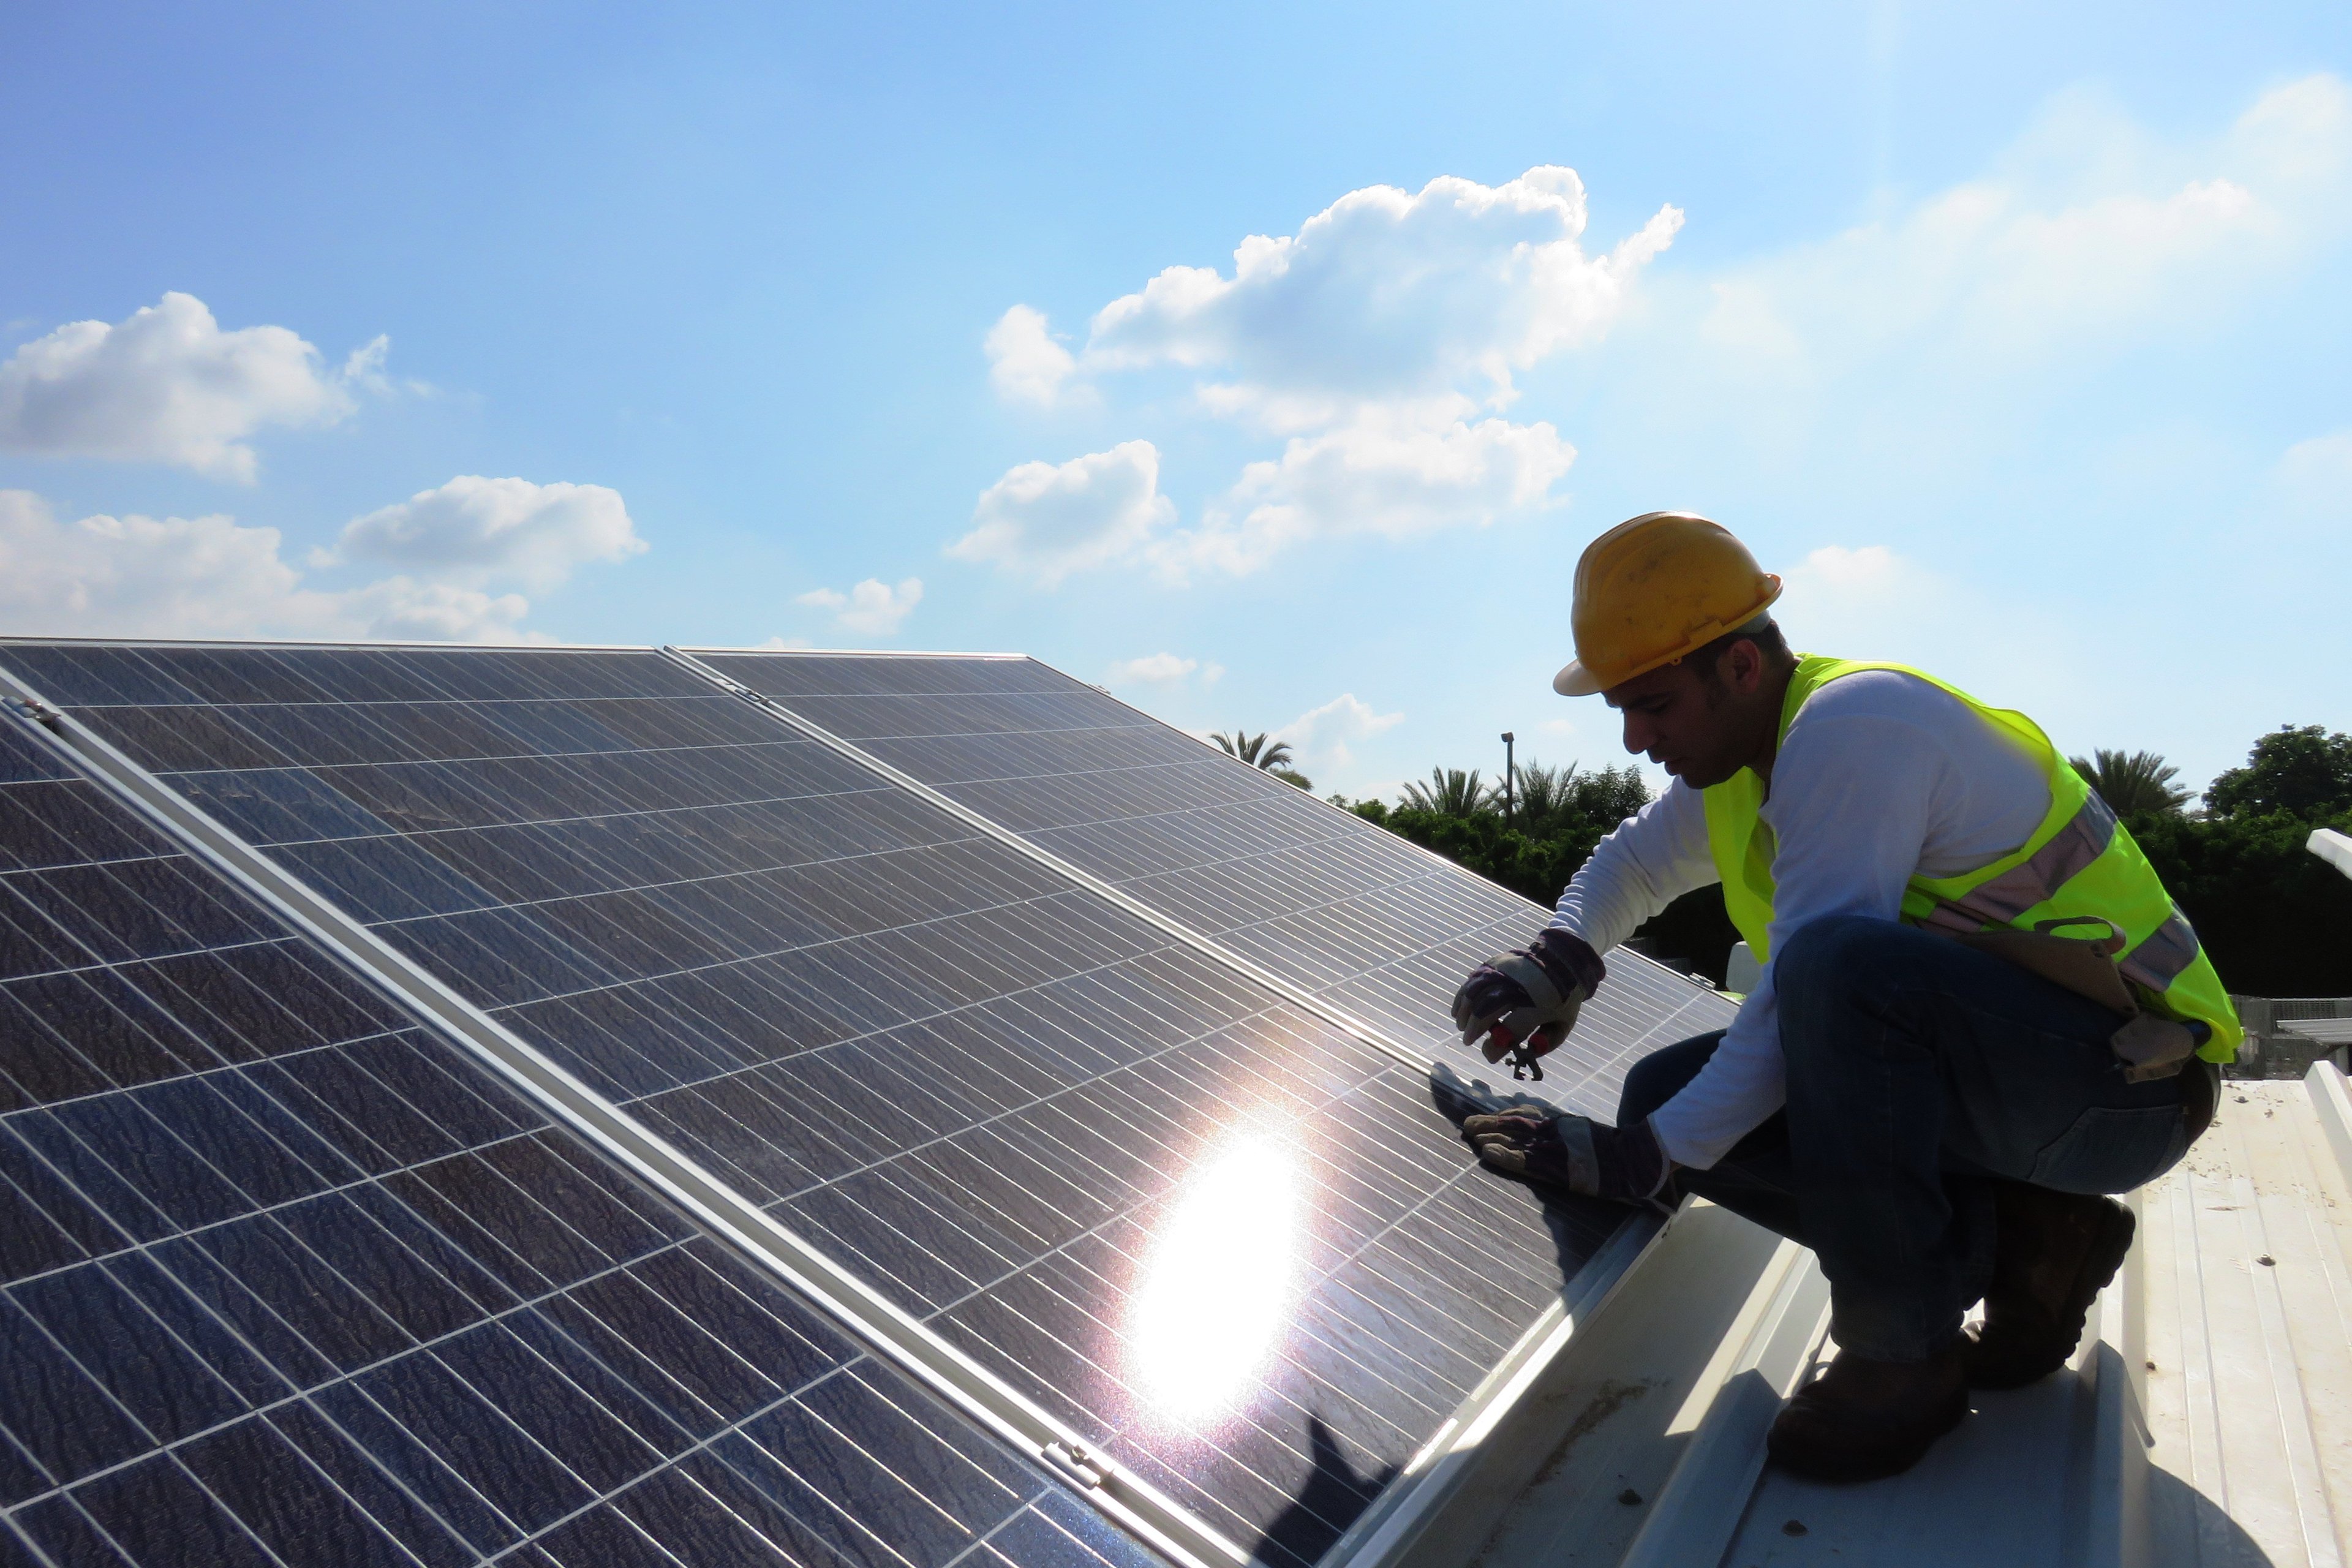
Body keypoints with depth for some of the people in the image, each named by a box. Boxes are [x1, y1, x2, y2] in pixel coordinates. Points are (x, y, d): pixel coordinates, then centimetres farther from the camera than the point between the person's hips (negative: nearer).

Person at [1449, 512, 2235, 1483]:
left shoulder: (1855, 727, -22)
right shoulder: (1738, 753, 6)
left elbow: (1813, 988, -27)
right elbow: (1634, 863, 21)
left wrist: (1648, 1159, -25)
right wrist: (1559, 960, -1)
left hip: (2122, 1079, -9)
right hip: (2000, 1073, 9)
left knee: (1842, 966, -36)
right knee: (1669, 1088, -3)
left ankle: (1905, 1350, -18)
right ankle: (2017, 1244, 4)